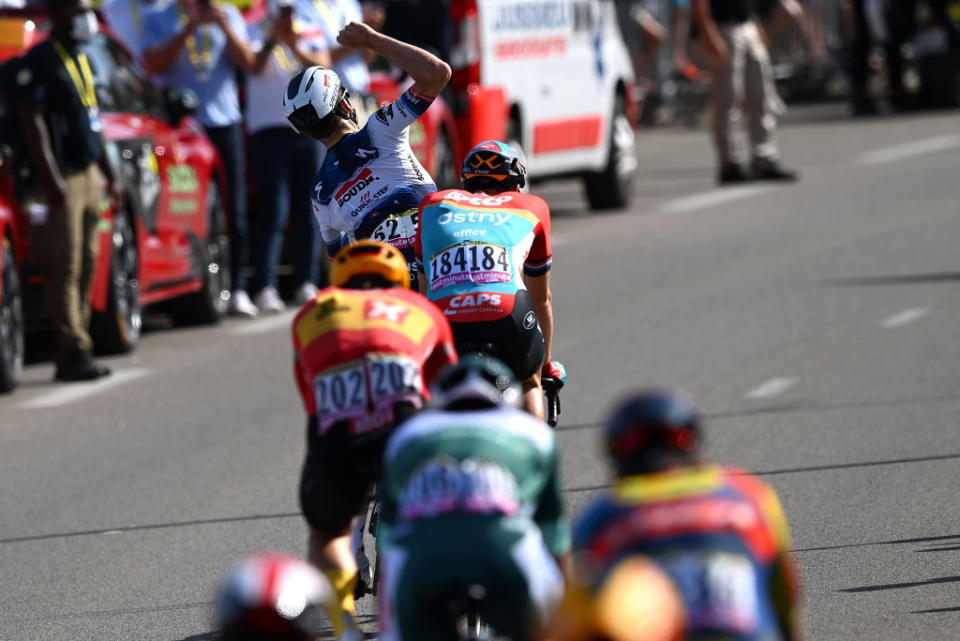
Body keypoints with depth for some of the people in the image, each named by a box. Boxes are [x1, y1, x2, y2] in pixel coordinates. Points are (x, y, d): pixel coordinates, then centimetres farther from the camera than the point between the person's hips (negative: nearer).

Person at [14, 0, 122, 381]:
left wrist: (110, 175, 22)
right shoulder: (41, 61, -10)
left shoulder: (80, 60, 18)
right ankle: (74, 353, -12)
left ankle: (73, 355, 10)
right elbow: (32, 122, -16)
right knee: (64, 269, -10)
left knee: (86, 265, 7)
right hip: (60, 179, -9)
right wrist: (51, 180, -22)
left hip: (87, 175, 9)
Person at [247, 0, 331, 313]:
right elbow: (255, 67, -15)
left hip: (310, 127, 4)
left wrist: (295, 48, -22)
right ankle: (265, 288, -13)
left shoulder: (311, 32, 10)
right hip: (269, 128, -4)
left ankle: (306, 284, 13)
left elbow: (323, 65, -6)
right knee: (274, 213, -11)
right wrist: (273, 39, -29)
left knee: (307, 212, 6)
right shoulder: (256, 32, 2)